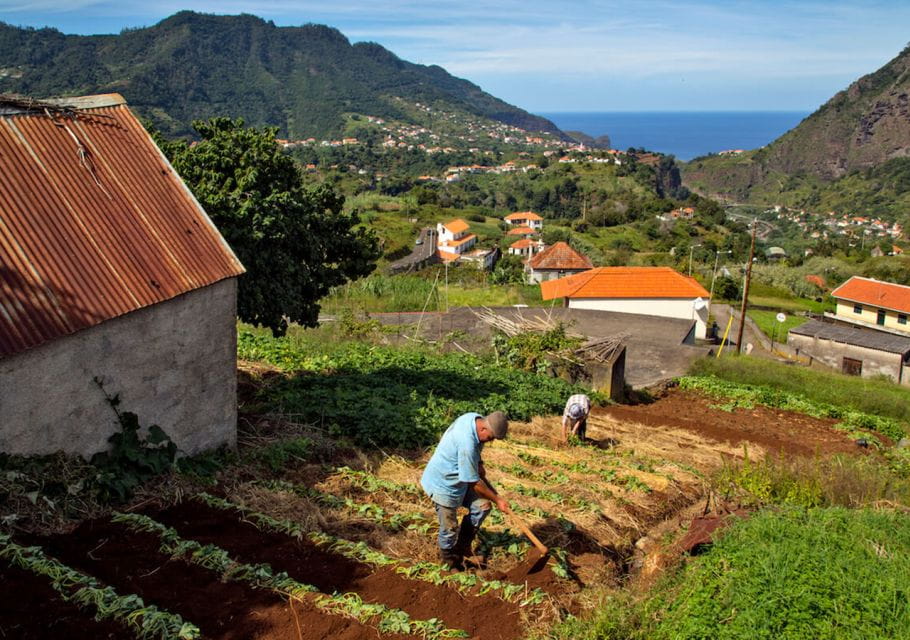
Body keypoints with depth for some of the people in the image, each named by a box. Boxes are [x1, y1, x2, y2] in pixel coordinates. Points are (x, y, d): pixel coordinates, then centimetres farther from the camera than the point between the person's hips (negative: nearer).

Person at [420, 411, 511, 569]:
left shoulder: (475, 418, -12)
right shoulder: (467, 444, -37)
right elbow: (474, 483, -26)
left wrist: (479, 465, 3)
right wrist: (497, 500, -16)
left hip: (459, 477, 9)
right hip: (444, 483, -9)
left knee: (482, 506, 2)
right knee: (449, 528, 1)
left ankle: (462, 546, 17)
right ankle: (450, 562, 25)